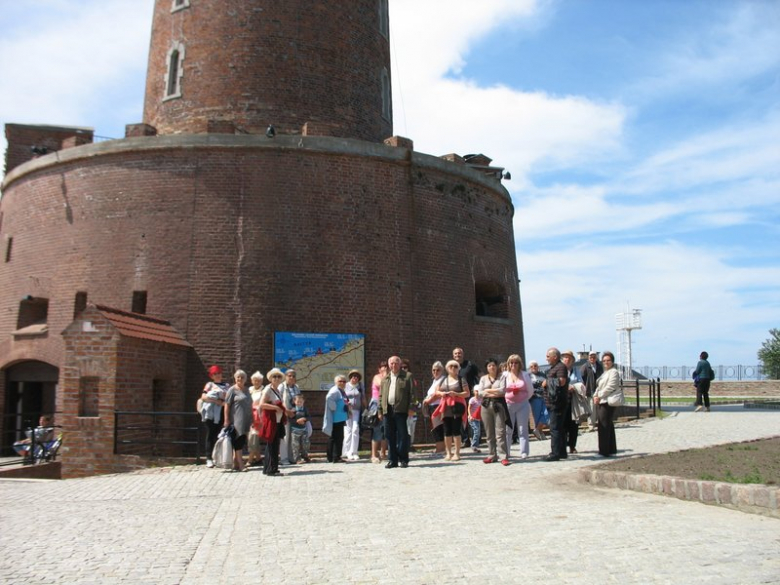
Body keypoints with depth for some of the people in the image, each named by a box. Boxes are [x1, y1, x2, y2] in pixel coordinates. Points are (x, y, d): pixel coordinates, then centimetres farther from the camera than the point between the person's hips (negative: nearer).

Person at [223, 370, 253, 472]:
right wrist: (226, 421, -14)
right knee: (238, 442, -6)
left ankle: (235, 464, 17)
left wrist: (251, 420, 20)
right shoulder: (232, 390, -4)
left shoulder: (246, 390, 16)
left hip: (245, 422, 7)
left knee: (241, 442, 9)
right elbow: (226, 406, -8)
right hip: (236, 421, -7)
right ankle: (241, 465, -6)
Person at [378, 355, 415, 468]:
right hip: (388, 410, 4)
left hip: (401, 410, -4)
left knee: (402, 435, -2)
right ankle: (392, 460, 13)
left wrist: (410, 408, -9)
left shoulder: (407, 376, 4)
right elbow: (381, 395, 17)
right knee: (390, 436, 6)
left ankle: (403, 459, 6)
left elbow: (411, 393, -1)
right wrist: (380, 410, 10)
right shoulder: (385, 378, 18)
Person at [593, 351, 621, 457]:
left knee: (604, 427, -9)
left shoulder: (613, 372, -8)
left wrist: (599, 396, -13)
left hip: (608, 402, -10)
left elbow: (610, 387, -17)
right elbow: (599, 387, 21)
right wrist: (595, 396, 4)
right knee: (608, 426, 13)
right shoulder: (605, 372, 22)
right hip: (602, 402, 10)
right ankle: (611, 450, 20)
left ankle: (605, 451, -5)